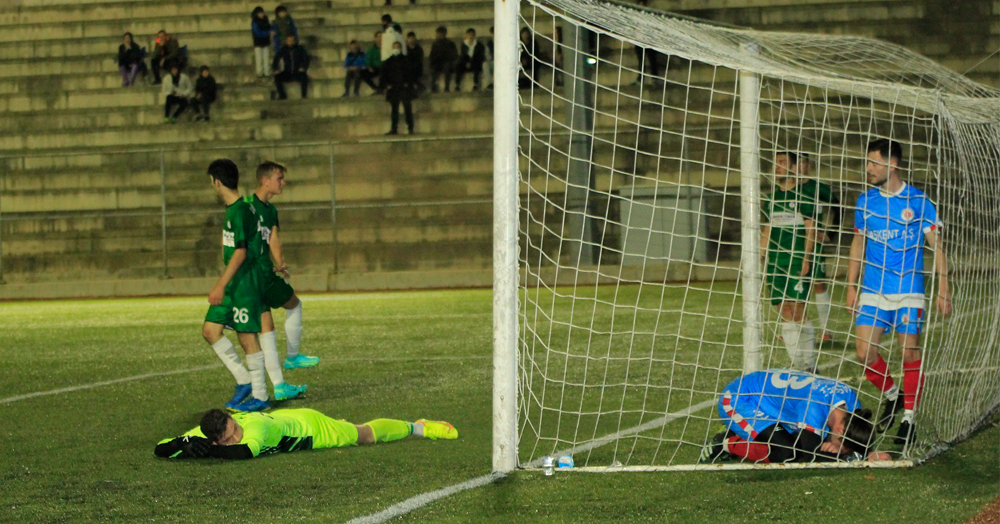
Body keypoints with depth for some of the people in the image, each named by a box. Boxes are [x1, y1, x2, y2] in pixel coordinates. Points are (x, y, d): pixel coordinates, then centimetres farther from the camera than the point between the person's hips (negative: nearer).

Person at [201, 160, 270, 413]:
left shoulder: (240, 211, -17)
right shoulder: (233, 209, 13)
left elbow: (240, 252, -21)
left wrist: (221, 285, -23)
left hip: (244, 281, -10)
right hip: (232, 282, 10)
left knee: (247, 335, -4)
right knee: (210, 330, 6)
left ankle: (260, 396, 3)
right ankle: (243, 380, 12)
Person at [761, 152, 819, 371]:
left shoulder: (803, 197, -2)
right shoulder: (772, 198, 17)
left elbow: (810, 229, -6)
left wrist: (805, 258, -14)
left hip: (797, 261, -6)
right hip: (775, 261, 6)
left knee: (797, 310, -11)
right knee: (784, 312, 4)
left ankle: (809, 365, -6)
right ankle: (797, 364, 8)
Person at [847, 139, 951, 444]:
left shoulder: (918, 202, -4)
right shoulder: (865, 201, 7)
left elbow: (936, 246, 0)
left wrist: (943, 289, -4)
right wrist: (851, 286, 15)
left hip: (908, 293, -4)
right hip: (872, 293, 4)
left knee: (910, 353, -4)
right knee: (865, 353, -4)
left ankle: (909, 418, 6)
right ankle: (891, 396, 22)